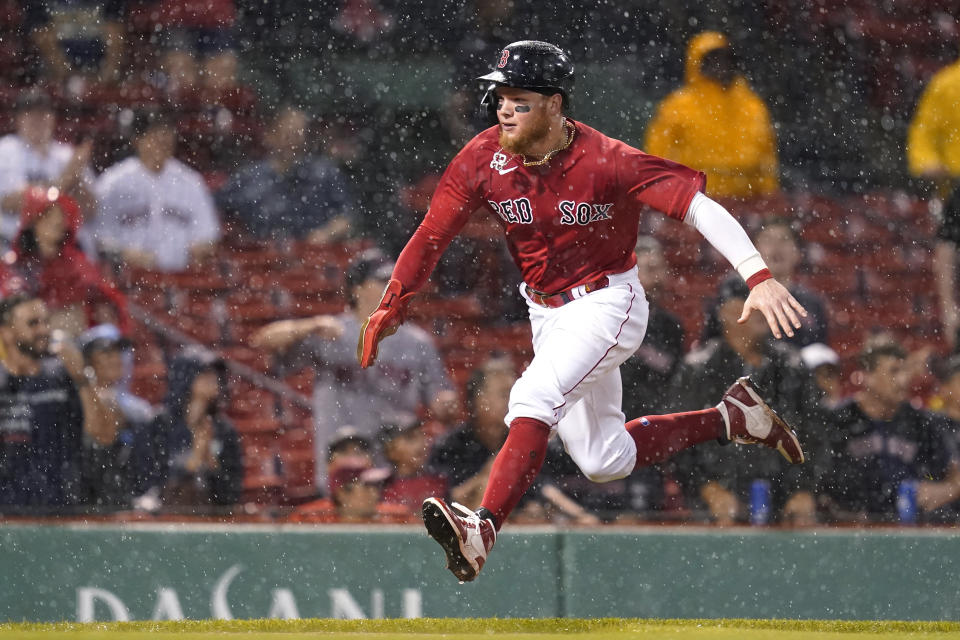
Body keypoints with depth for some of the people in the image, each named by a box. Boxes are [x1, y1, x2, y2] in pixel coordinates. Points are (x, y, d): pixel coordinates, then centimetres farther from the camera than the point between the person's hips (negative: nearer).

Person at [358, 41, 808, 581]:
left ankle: (483, 531, -42)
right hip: (546, 312, 7)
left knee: (535, 399, -32)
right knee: (602, 461, 14)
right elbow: (432, 236, -5)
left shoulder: (606, 162, -25)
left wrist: (758, 276, -44)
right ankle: (732, 419, 30)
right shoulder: (485, 159, -10)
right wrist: (390, 309, -17)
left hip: (608, 302, -7)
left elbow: (699, 207, -31)